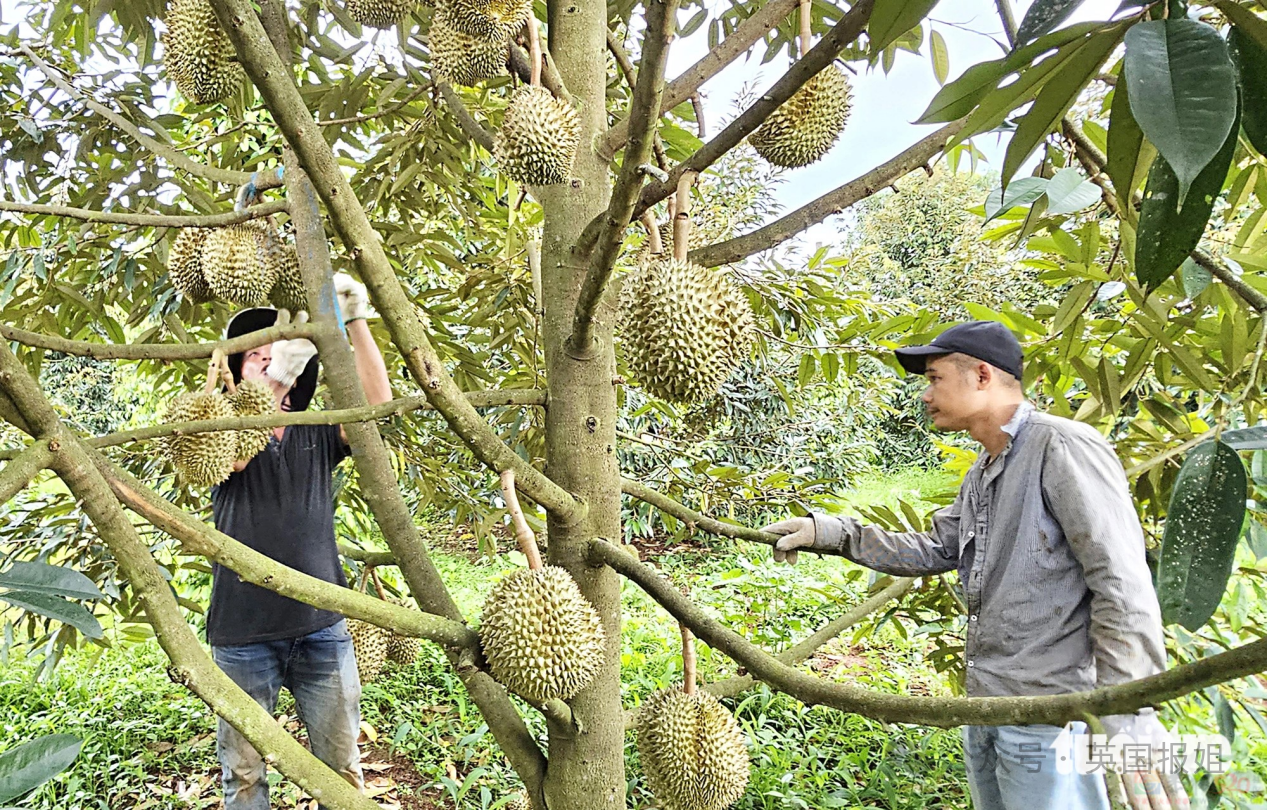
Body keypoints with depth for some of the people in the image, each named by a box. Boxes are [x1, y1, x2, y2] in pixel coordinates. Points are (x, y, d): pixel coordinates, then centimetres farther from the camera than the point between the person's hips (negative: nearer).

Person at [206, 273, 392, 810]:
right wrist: (275, 373, -30)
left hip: (320, 629, 1)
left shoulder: (317, 436, 10)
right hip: (242, 634, -1)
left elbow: (377, 401, -5)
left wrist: (355, 322, -16)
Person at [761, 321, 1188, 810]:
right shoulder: (980, 476, 16)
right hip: (984, 714, 9)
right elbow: (932, 550, 17)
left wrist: (1129, 722, -26)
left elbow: (1123, 586, -21)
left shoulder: (1062, 447, -15)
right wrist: (828, 532, 7)